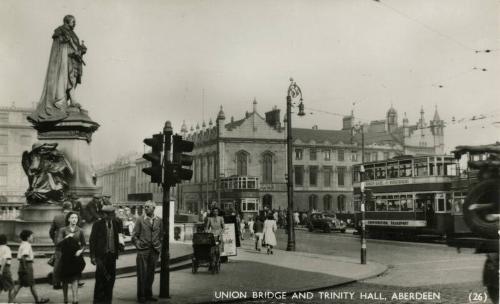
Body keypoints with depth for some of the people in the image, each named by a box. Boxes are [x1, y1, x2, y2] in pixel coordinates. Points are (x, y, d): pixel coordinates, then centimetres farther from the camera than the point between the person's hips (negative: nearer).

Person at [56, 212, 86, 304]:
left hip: (76, 257, 0)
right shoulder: (63, 230, -1)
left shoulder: (80, 231, 4)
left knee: (75, 279, -9)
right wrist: (67, 237, -19)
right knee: (65, 280, 9)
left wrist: (81, 250, -7)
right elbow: (58, 243, -9)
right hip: (65, 257, 0)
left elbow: (84, 244, 11)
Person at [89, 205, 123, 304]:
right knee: (100, 279, -4)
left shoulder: (116, 224, 6)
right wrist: (92, 256, -8)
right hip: (101, 255, -4)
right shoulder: (98, 224, -5)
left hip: (112, 255, 4)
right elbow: (92, 241, -5)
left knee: (111, 278, 8)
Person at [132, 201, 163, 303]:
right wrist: (139, 245, -4)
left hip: (154, 251, 3)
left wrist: (159, 246, 8)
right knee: (142, 274, -1)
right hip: (143, 251, -3)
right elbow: (134, 236, 2)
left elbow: (161, 235, 15)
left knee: (151, 274, 9)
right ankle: (141, 296, 8)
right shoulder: (140, 220, -1)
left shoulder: (158, 220, 7)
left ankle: (148, 295, 19)